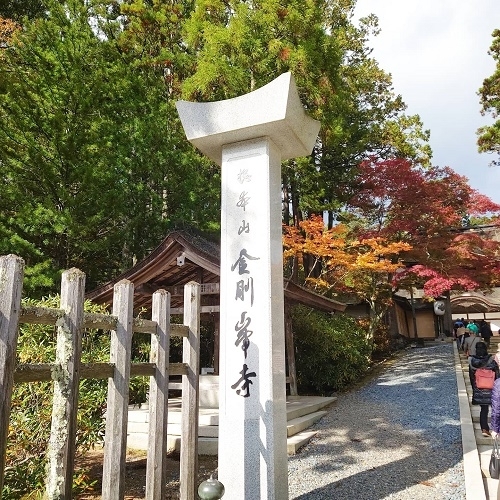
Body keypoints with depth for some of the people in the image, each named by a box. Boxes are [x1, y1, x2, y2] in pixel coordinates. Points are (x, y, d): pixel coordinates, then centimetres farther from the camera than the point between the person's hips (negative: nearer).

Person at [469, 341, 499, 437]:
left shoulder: (472, 362, -7)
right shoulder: (492, 361, -14)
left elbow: (471, 377, 2)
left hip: (478, 390, 2)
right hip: (490, 390, -2)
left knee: (484, 409, 13)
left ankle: (484, 428, 6)